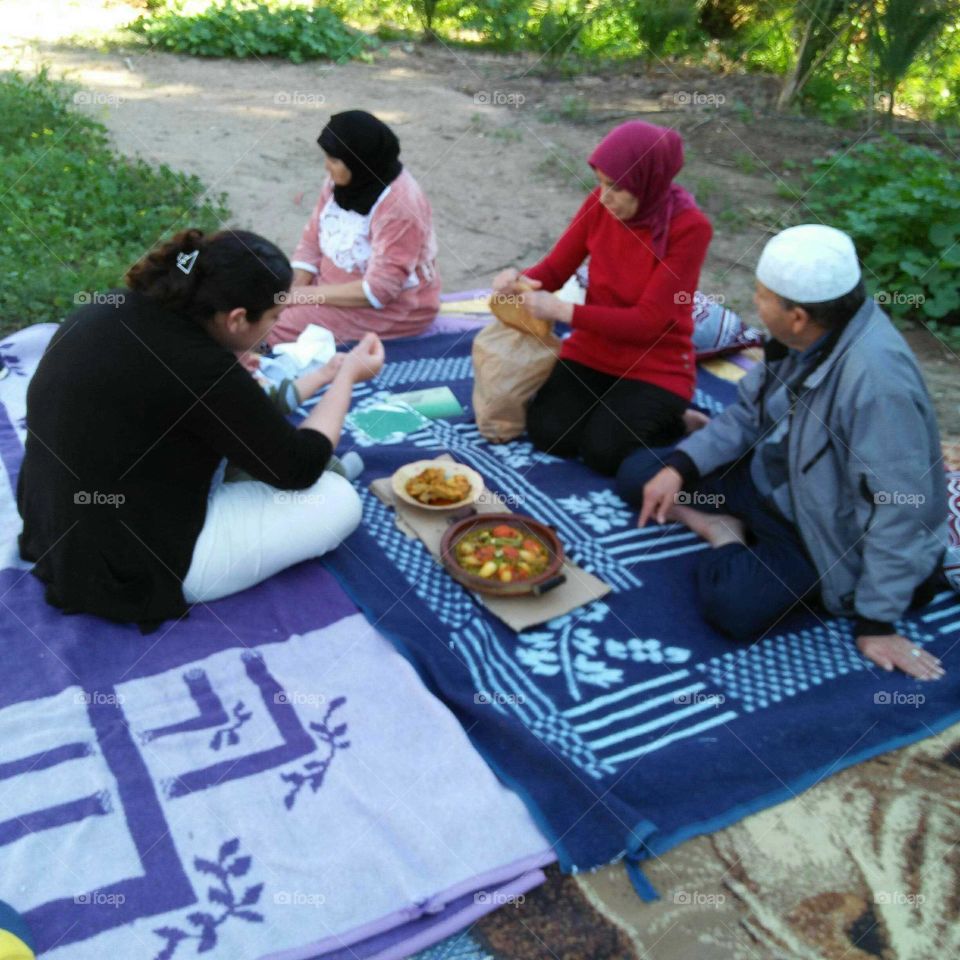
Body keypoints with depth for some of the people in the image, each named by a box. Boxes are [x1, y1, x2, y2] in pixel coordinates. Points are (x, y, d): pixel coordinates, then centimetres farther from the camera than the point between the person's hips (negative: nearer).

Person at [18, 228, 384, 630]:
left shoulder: (104, 312, -2)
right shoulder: (197, 367, -26)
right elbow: (298, 469, -14)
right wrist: (348, 375, -2)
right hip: (129, 569, -8)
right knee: (339, 500, -5)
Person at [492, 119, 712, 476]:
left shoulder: (690, 227, -19)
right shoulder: (600, 204, -6)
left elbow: (647, 321, -22)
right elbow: (555, 269, 2)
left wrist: (562, 311, -28)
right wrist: (519, 279, -21)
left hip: (656, 365, -4)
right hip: (592, 350, 4)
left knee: (602, 450, -23)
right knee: (547, 433, -17)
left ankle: (675, 422, 5)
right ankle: (606, 411, 12)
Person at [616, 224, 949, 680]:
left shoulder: (878, 380, -36)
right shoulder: (811, 333, -11)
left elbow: (897, 510, -30)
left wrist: (876, 621, -23)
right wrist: (680, 464, -9)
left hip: (828, 530, -7)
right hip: (772, 476, 7)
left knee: (730, 601, -31)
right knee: (637, 473, 6)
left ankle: (732, 545, -1)